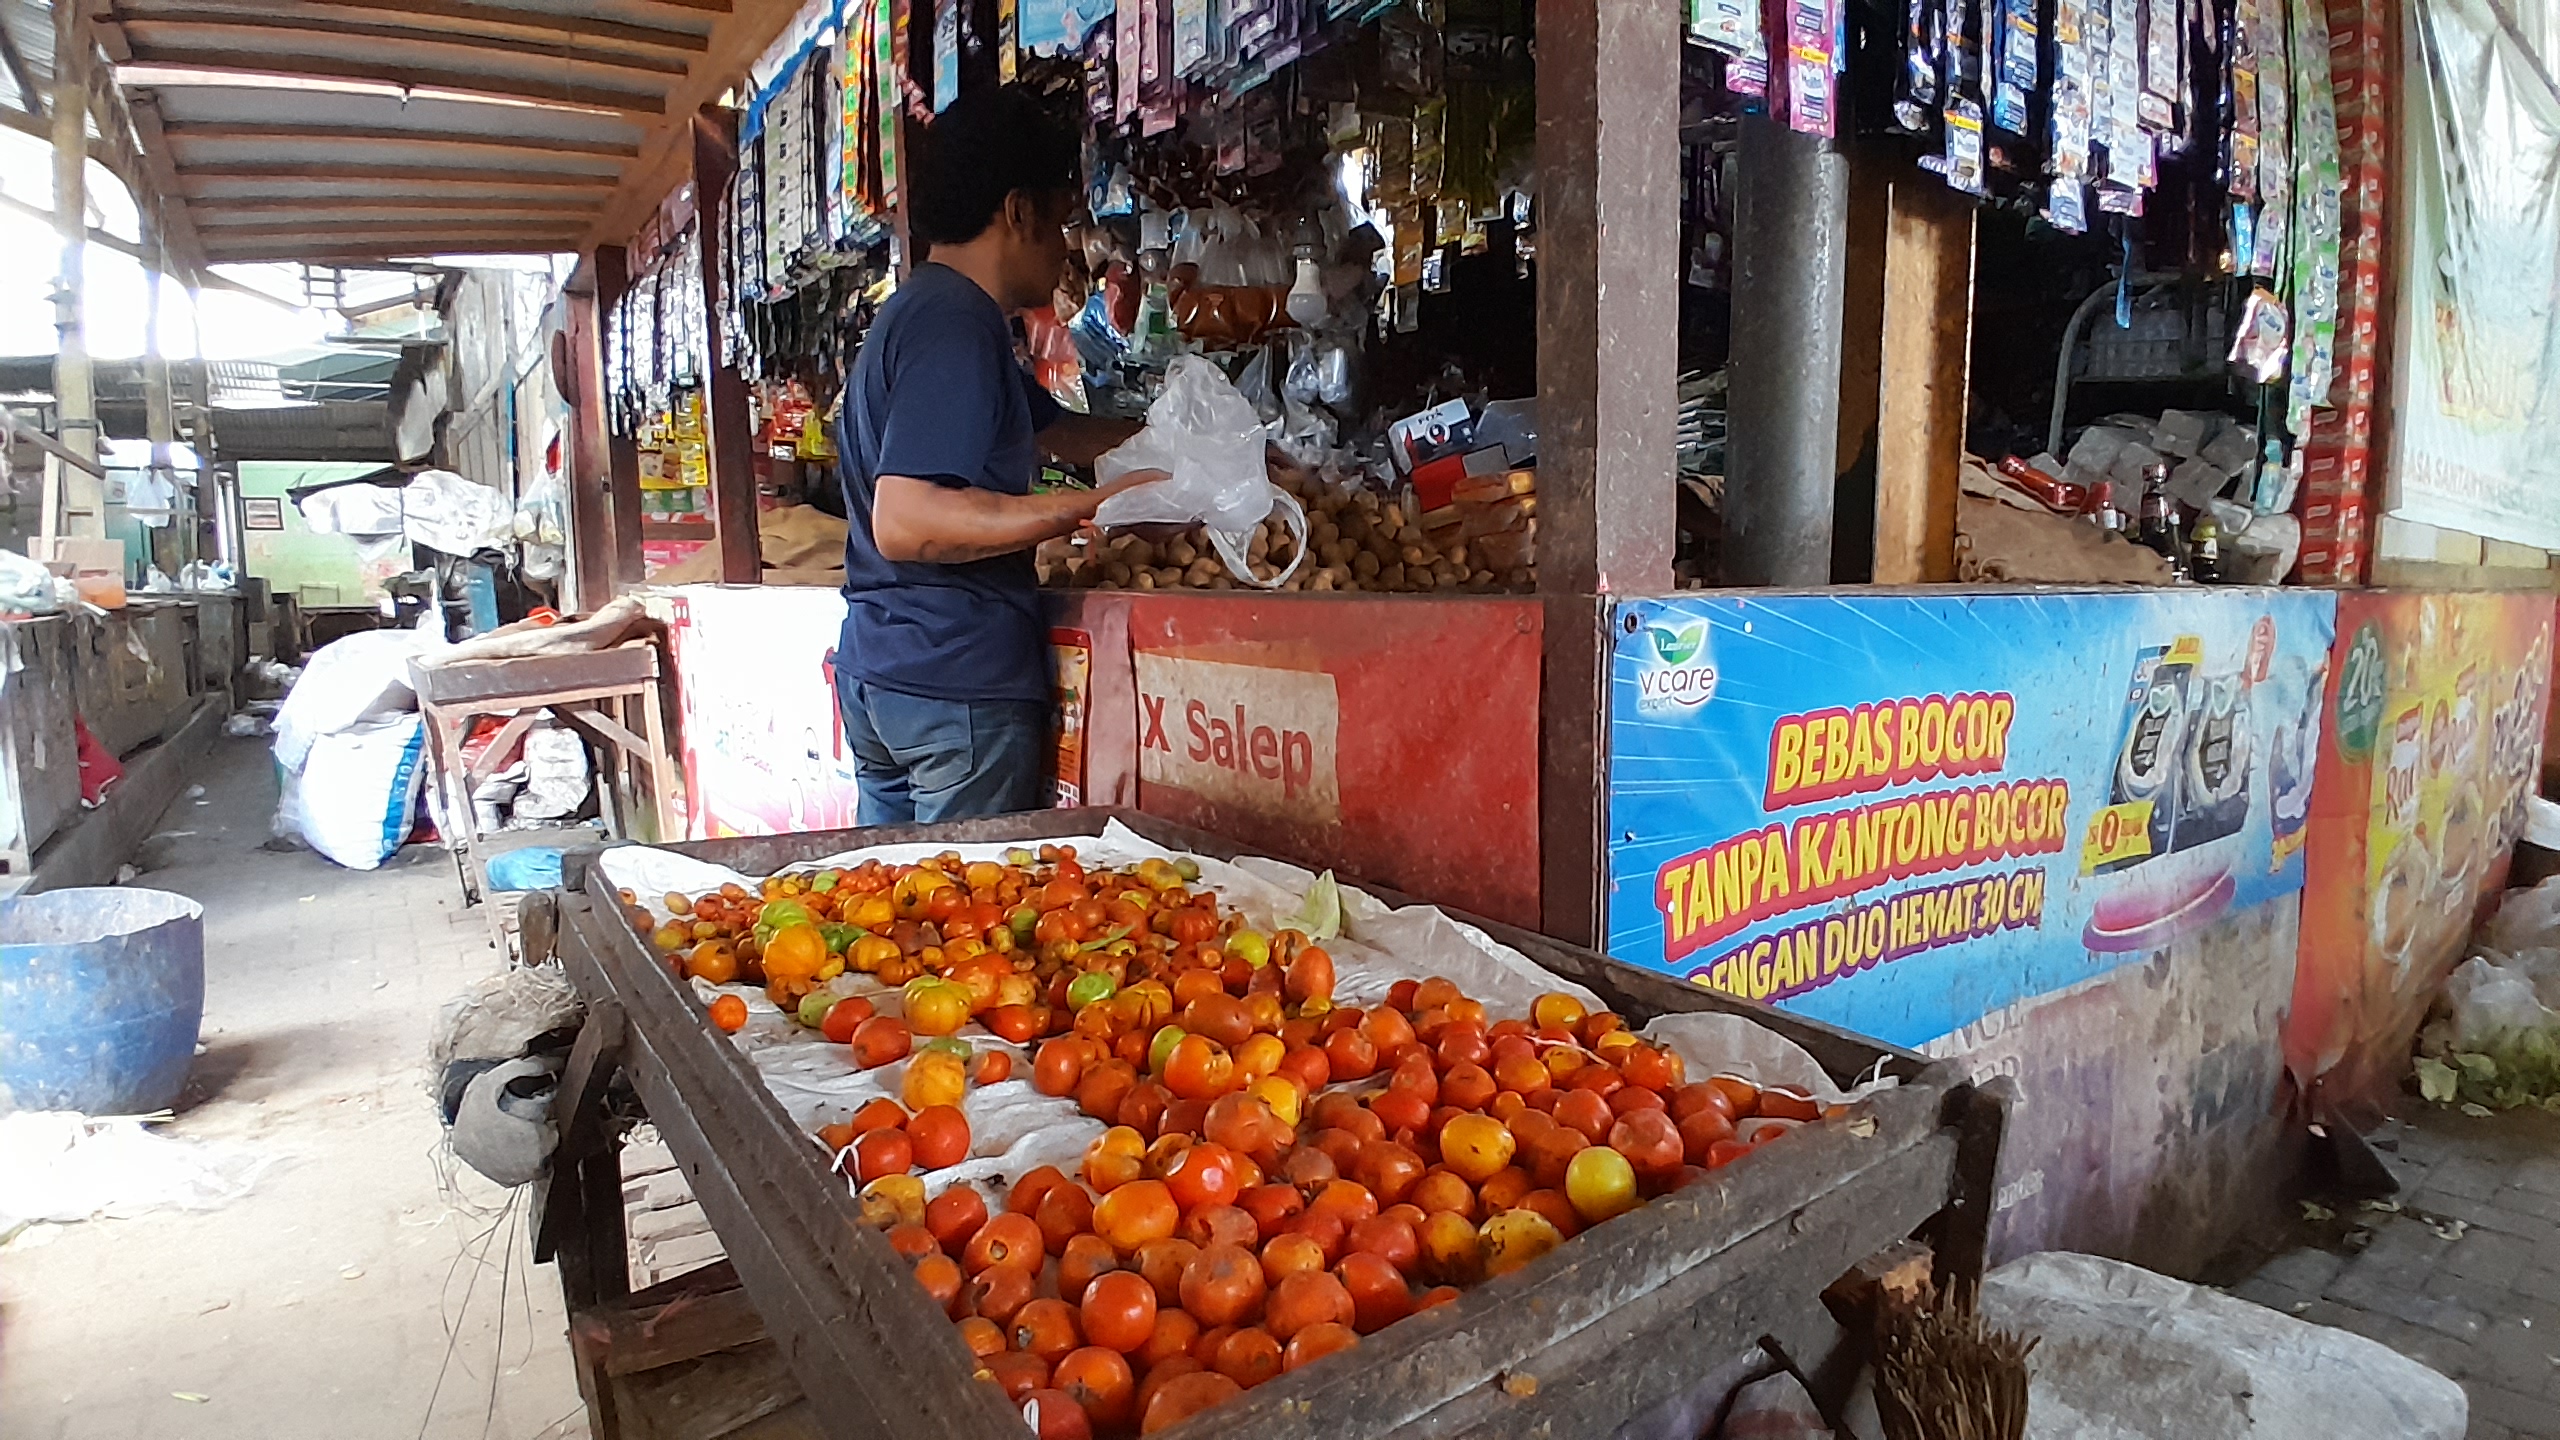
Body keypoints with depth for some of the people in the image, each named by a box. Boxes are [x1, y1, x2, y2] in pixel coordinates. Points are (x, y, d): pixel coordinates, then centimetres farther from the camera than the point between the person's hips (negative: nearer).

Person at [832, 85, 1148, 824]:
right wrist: (1090, 505, -23)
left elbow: (1063, 432, 26)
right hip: (955, 685, -10)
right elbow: (904, 522, -25)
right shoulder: (955, 326, -14)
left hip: (878, 675, 10)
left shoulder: (923, 312, 19)